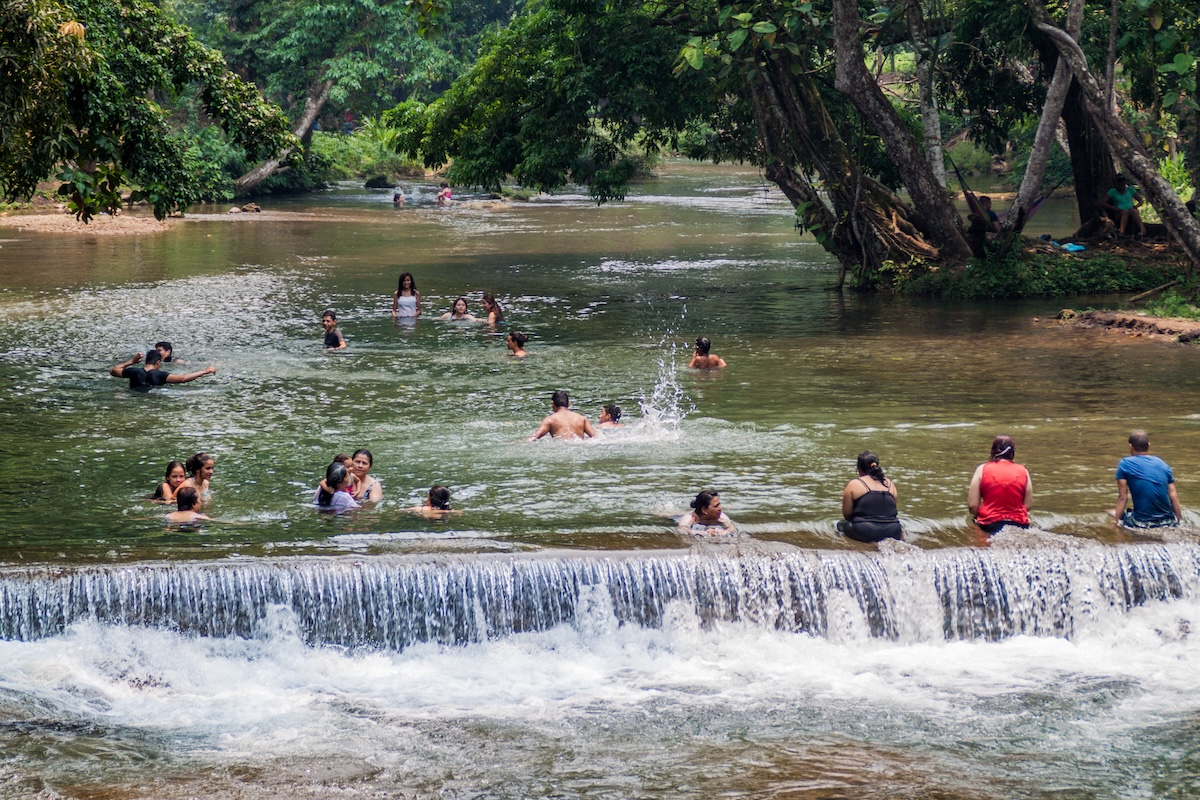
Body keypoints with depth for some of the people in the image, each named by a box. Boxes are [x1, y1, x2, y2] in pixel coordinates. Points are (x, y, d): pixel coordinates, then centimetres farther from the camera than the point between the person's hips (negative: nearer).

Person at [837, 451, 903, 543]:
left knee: (841, 524, 22)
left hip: (864, 533, -4)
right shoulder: (890, 484, 12)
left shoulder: (854, 485, -1)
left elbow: (846, 514, 3)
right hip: (892, 532, 4)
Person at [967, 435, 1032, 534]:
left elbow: (972, 505, 2)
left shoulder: (982, 469, 7)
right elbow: (1028, 505, 8)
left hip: (990, 525, -1)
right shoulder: (1023, 471, 11)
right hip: (1019, 525, 1)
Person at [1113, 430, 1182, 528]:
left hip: (1142, 524, -4)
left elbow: (1122, 497, -5)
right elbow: (1174, 496, 6)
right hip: (1168, 522, 4)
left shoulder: (1125, 464, -2)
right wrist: (1179, 521, 15)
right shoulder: (1163, 464, 9)